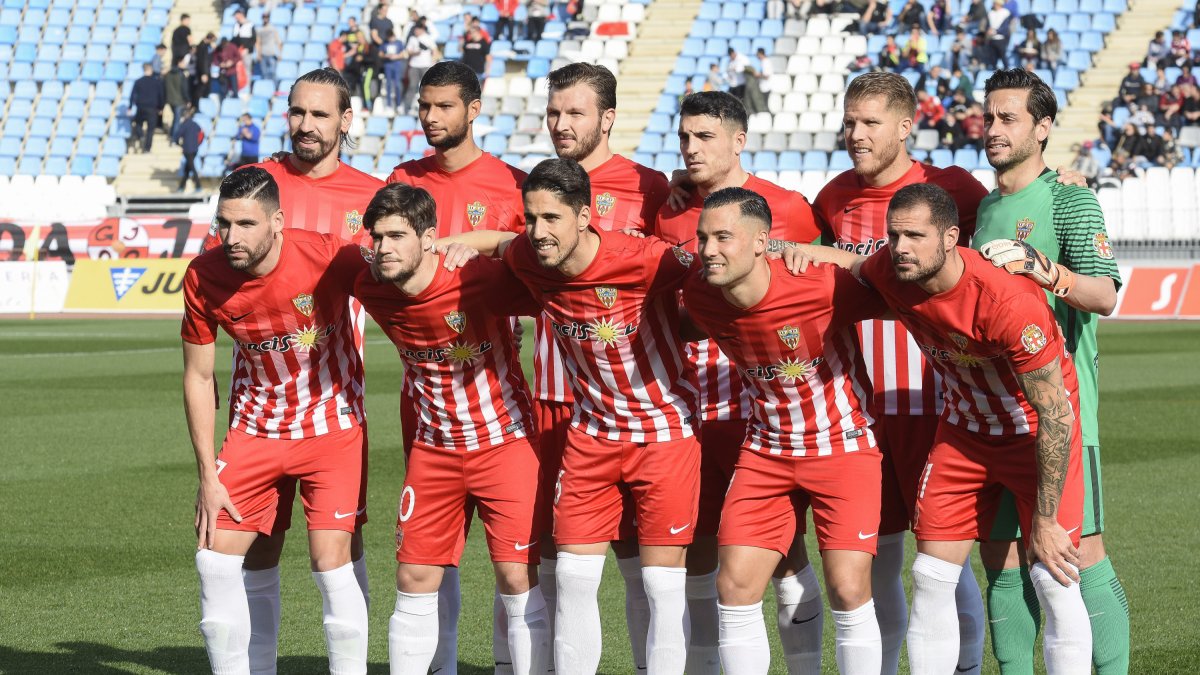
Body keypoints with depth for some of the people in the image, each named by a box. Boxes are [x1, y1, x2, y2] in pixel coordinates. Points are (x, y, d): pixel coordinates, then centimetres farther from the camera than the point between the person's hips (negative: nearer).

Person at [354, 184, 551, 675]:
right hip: (434, 446, 4)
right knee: (414, 582, 4)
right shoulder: (369, 290, -7)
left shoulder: (478, 280, -23)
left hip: (503, 438, -4)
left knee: (518, 580, -8)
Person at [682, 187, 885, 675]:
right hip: (766, 449, 4)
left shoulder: (821, 286, -25)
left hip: (842, 446, -4)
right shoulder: (698, 297, -9)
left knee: (848, 590, -11)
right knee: (735, 585, -3)